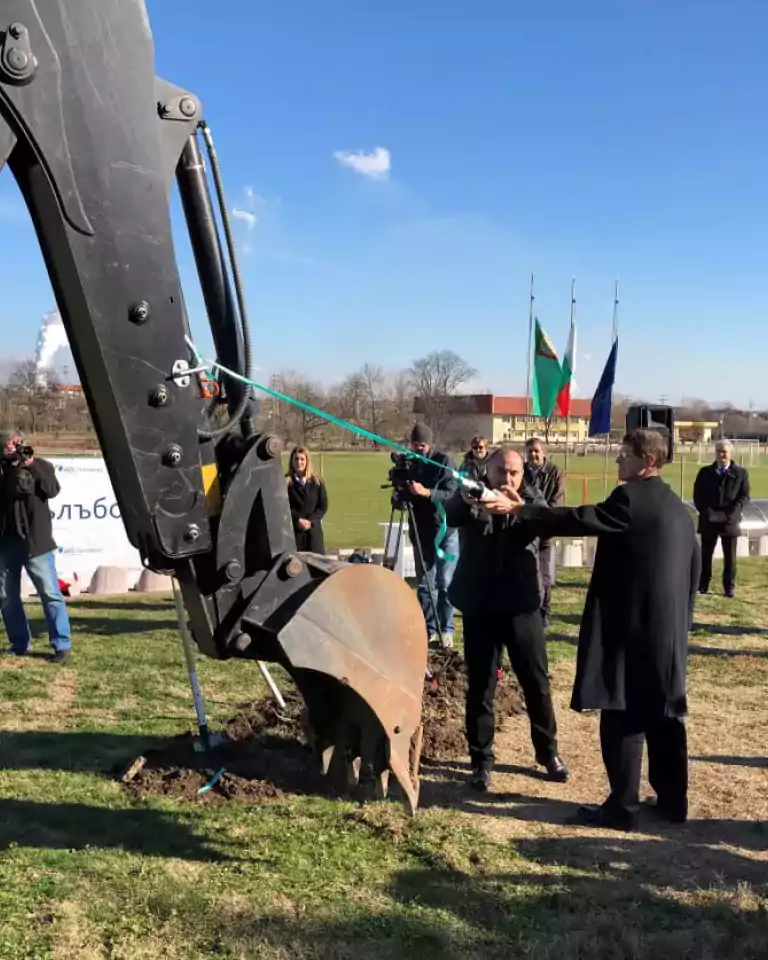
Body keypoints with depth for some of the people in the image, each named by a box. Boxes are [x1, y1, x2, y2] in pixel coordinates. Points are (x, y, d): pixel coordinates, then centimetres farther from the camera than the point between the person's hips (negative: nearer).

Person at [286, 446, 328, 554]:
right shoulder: (286, 481, 1)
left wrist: (310, 521, -8)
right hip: (294, 530, -2)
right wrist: (298, 520, -15)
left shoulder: (317, 481, 8)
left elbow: (323, 506, 5)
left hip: (314, 529, 2)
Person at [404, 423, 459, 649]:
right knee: (425, 585, 6)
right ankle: (430, 629, 13)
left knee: (445, 583, -2)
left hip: (445, 531, -4)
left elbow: (453, 494, -16)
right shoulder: (409, 465, 7)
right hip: (421, 533, 4)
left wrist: (427, 492, -28)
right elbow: (404, 499, 13)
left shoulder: (444, 462, -5)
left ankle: (447, 629, 7)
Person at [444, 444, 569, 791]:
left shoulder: (530, 498, 4)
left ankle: (548, 751, 27)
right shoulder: (473, 496, 0)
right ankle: (481, 759, 16)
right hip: (480, 606, -1)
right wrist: (466, 500, -45)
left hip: (522, 605, 1)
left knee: (537, 681, 10)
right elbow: (450, 515, -22)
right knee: (480, 686, 4)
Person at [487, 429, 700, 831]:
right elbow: (694, 566, 18)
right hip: (667, 631, 9)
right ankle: (672, 801, 23)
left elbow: (577, 520, -16)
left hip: (631, 629, -9)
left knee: (622, 718, -1)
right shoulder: (677, 507, 14)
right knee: (664, 716, 15)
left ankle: (622, 807, 5)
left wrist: (519, 510, -11)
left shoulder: (631, 498, -14)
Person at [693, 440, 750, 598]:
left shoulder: (741, 473, 2)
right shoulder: (705, 472, 5)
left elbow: (744, 497, -1)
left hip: (730, 521, -1)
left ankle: (729, 587, 15)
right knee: (705, 554, 7)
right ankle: (703, 585, 15)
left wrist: (731, 514, -14)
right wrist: (706, 512, -10)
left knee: (730, 556, 7)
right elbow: (697, 495, 4)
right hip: (708, 520, 1)